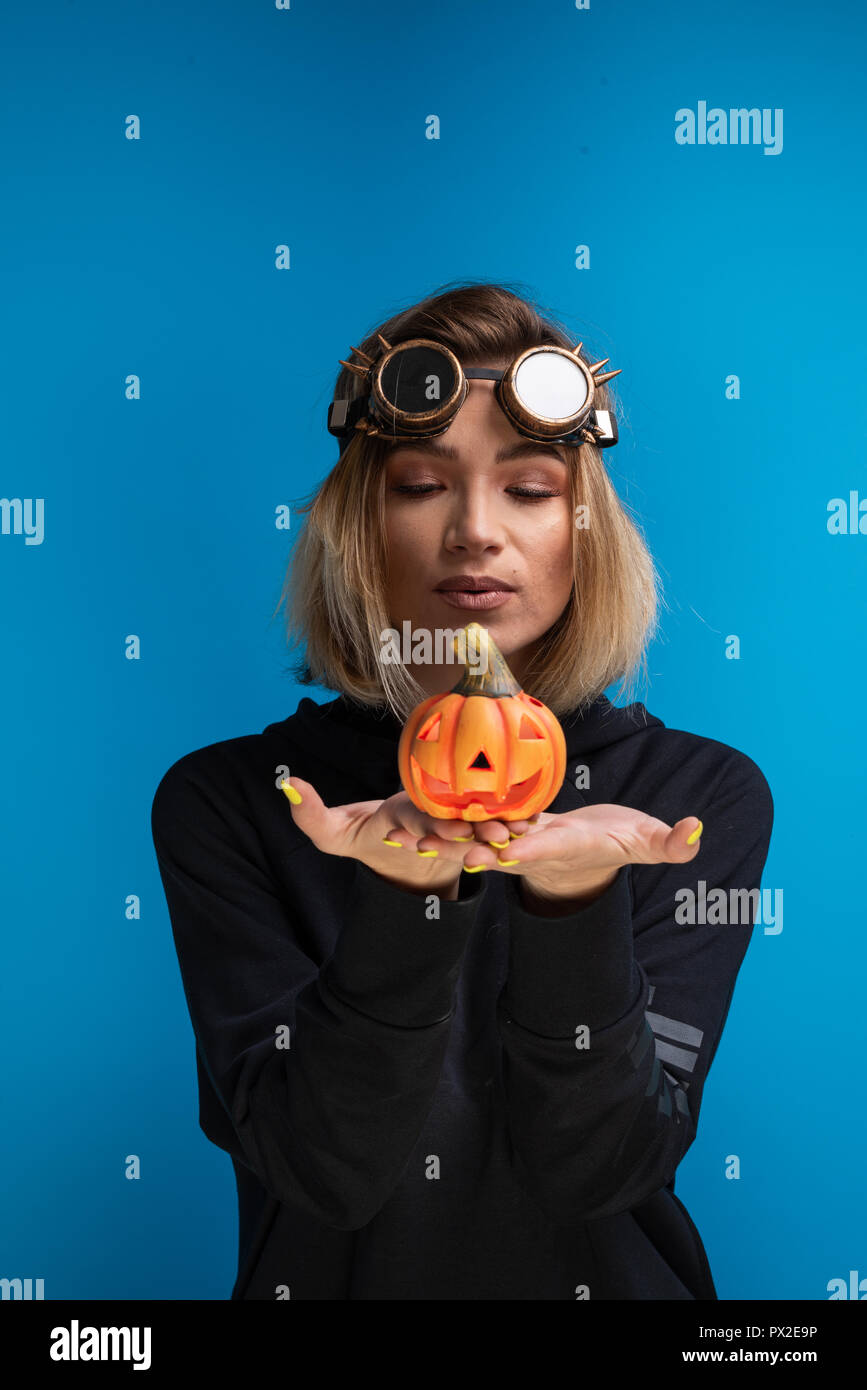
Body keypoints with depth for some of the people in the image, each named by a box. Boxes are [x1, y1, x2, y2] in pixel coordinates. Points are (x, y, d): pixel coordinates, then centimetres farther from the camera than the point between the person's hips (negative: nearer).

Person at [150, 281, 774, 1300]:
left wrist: (575, 902, -23)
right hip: (333, 1281, 0)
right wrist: (406, 898, -24)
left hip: (604, 1278, 0)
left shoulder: (707, 794, -2)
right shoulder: (222, 799, -4)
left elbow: (601, 1167, -8)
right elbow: (323, 1169, -10)